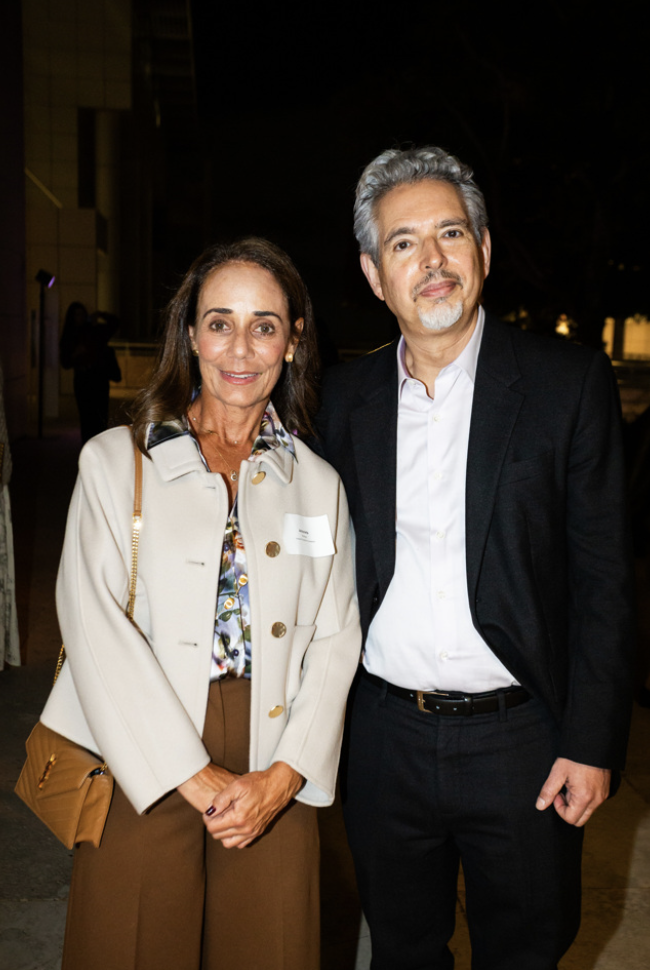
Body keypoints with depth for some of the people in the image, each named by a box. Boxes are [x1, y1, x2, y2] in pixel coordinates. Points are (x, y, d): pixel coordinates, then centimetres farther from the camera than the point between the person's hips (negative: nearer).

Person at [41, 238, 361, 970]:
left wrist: (282, 778, -8)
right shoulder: (114, 461, 0)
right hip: (145, 784, -2)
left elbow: (335, 640, 4)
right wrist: (197, 779, -12)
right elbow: (96, 630, -9)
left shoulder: (319, 484, 8)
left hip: (274, 793, 2)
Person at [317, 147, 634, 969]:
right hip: (383, 738, 3)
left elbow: (603, 578, -7)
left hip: (518, 738, -2)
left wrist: (591, 742, -9)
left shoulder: (570, 384, -8)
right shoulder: (347, 396, 2)